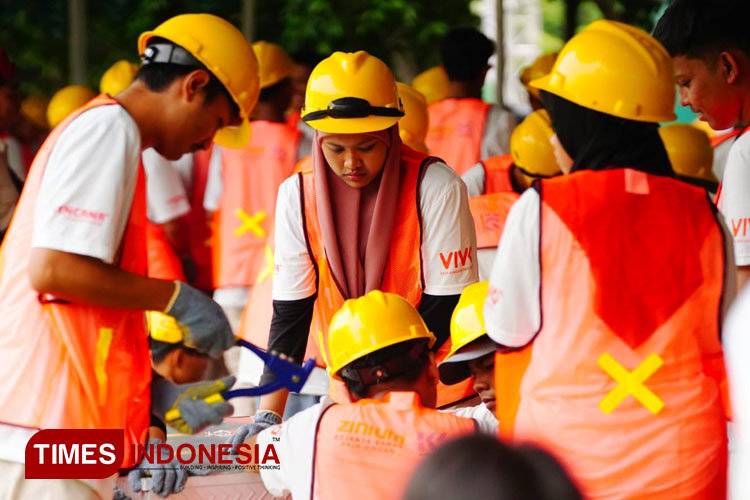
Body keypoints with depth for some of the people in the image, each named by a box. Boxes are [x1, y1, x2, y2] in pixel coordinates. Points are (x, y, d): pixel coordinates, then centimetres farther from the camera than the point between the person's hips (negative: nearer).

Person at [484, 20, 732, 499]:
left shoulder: (539, 208, -7)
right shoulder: (704, 215, 0)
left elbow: (512, 340, -1)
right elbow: (714, 349, 8)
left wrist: (511, 458, 12)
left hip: (568, 459, -2)